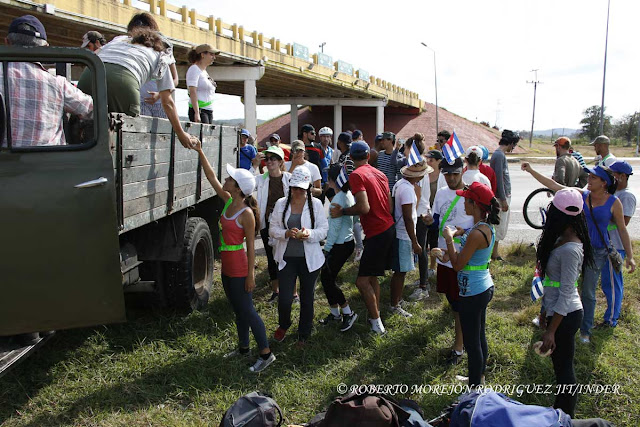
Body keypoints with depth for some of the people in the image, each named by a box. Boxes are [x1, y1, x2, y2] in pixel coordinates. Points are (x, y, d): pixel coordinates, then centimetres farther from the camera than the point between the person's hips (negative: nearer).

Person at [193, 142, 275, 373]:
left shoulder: (246, 214, -20)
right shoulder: (228, 201, 2)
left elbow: (251, 246, -18)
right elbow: (211, 177, 10)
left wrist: (251, 274, -17)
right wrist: (200, 152, 9)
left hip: (239, 270, -8)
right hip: (227, 267, 8)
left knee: (247, 311, -1)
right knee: (238, 310, 20)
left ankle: (266, 353, 9)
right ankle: (243, 347, 35)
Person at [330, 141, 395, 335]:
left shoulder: (356, 175, -13)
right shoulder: (379, 174, 12)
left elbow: (364, 207, -22)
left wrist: (342, 212, -9)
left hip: (377, 233, -9)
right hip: (389, 228, 9)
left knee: (362, 281, -5)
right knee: (372, 277, 17)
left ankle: (377, 323, -1)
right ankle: (376, 317, 25)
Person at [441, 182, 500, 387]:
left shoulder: (476, 234, -27)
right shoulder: (486, 226, 2)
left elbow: (458, 265, -21)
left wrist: (449, 239, -14)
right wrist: (459, 233, 6)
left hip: (472, 294, -10)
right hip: (485, 287, 10)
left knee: (472, 342, 5)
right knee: (480, 337, 23)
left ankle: (475, 387, 19)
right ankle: (479, 378, 40)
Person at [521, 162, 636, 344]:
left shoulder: (613, 202, -8)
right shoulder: (581, 194, -3)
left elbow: (622, 229, -1)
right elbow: (553, 185, -5)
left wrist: (630, 256, -3)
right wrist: (531, 171, -11)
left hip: (597, 252, -2)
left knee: (588, 293, 9)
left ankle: (585, 331, 26)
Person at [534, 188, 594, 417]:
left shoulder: (570, 250, -26)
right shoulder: (563, 241, 2)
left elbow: (566, 294, -23)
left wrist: (551, 331, -19)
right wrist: (545, 310, 20)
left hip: (565, 316, -9)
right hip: (558, 311, 9)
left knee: (563, 367, 6)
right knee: (561, 364, 21)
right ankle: (560, 409, 38)